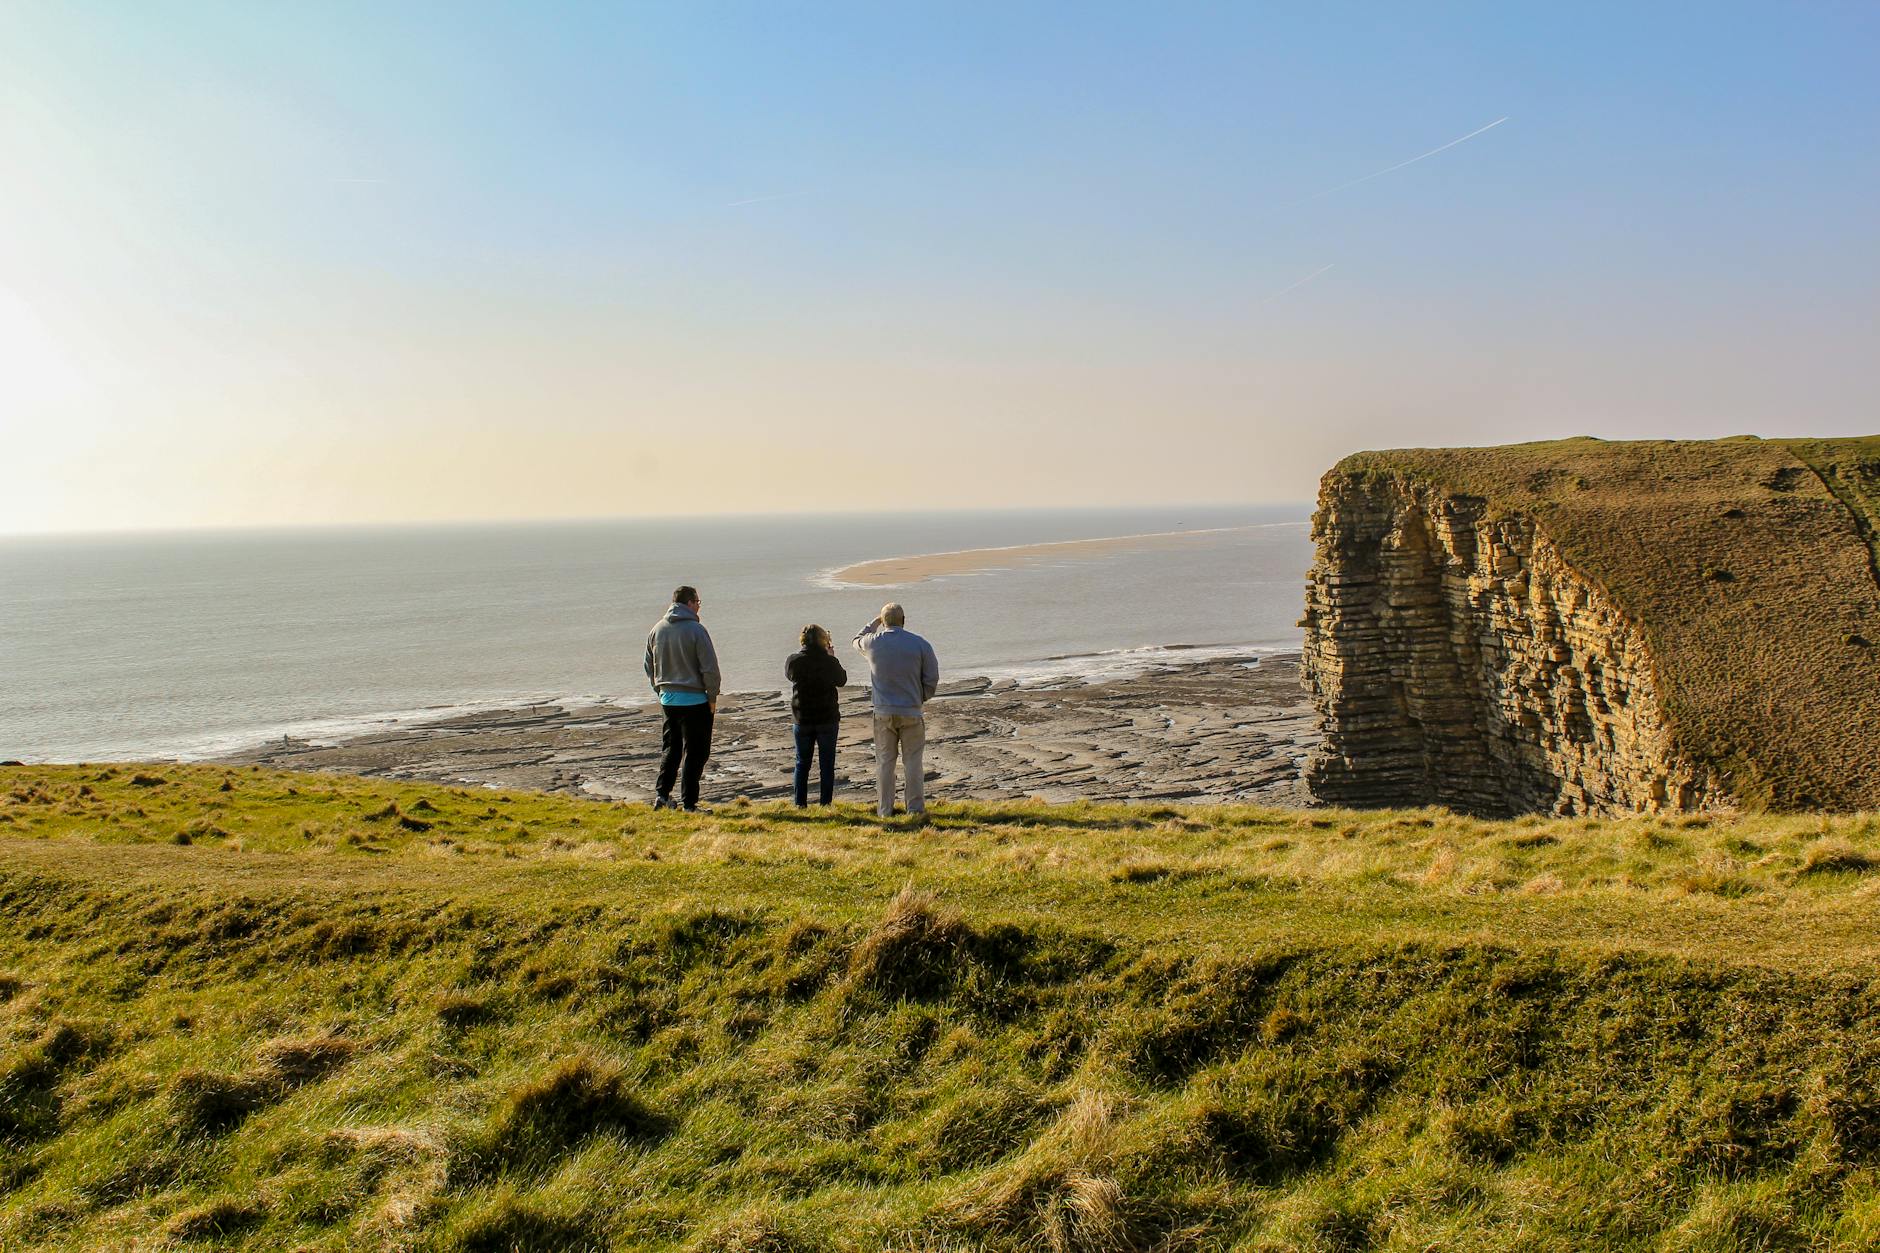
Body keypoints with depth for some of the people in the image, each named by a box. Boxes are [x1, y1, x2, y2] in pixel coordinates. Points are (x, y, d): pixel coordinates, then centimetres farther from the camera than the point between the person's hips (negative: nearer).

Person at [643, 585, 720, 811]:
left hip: (668, 699, 6)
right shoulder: (696, 630, -13)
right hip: (694, 699, -6)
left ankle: (662, 793, 8)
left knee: (671, 748, 18)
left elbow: (649, 666, 14)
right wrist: (712, 697, -3)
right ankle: (689, 803, 3)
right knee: (695, 752, 2)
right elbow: (710, 667, -14)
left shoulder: (657, 629, 6)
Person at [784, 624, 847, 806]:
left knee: (802, 763, 14)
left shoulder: (793, 661, -10)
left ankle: (800, 803, 14)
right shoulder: (829, 662, -14)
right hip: (827, 719, -2)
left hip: (801, 719, 2)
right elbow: (842, 680, 4)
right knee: (827, 764, 8)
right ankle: (826, 803, 8)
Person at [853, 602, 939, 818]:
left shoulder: (873, 642, -4)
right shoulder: (920, 644, -6)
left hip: (883, 713, 1)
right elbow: (932, 678, -2)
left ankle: (885, 810, 12)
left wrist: (875, 622, 27)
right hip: (911, 712, -1)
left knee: (884, 762, 9)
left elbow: (857, 640, 21)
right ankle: (916, 808, 9)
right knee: (912, 762, 7)